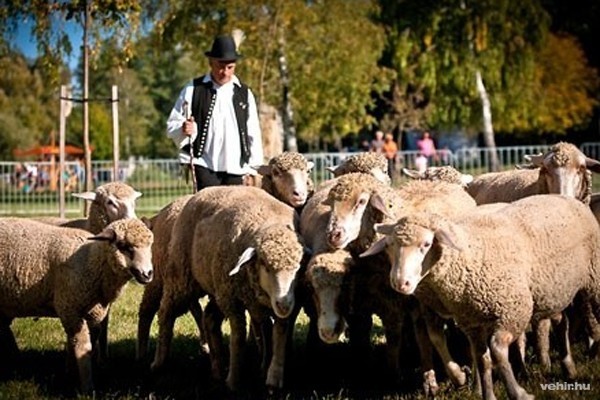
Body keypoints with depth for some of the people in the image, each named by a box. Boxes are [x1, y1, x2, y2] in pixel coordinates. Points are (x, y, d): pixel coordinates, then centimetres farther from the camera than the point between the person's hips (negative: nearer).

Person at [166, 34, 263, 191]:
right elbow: (172, 126, 3)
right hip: (204, 166, -3)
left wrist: (253, 167, 9)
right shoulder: (194, 90, 4)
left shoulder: (244, 94, 12)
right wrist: (183, 129, -20)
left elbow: (253, 132, 14)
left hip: (236, 168, 3)